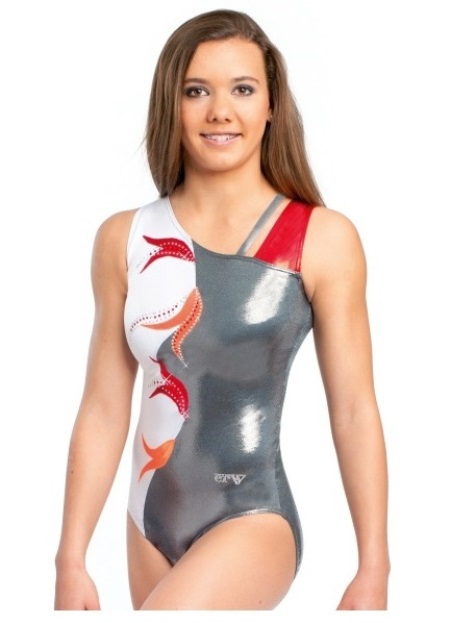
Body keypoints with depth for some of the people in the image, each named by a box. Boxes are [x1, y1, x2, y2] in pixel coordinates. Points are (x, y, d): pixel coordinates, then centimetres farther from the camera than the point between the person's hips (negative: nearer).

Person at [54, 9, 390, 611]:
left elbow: (354, 413, -5)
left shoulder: (323, 239, -8)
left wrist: (373, 572, -4)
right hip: (151, 524, 4)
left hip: (253, 521, -4)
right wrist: (71, 562, 3)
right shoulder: (124, 239, 1)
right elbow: (103, 411, 4)